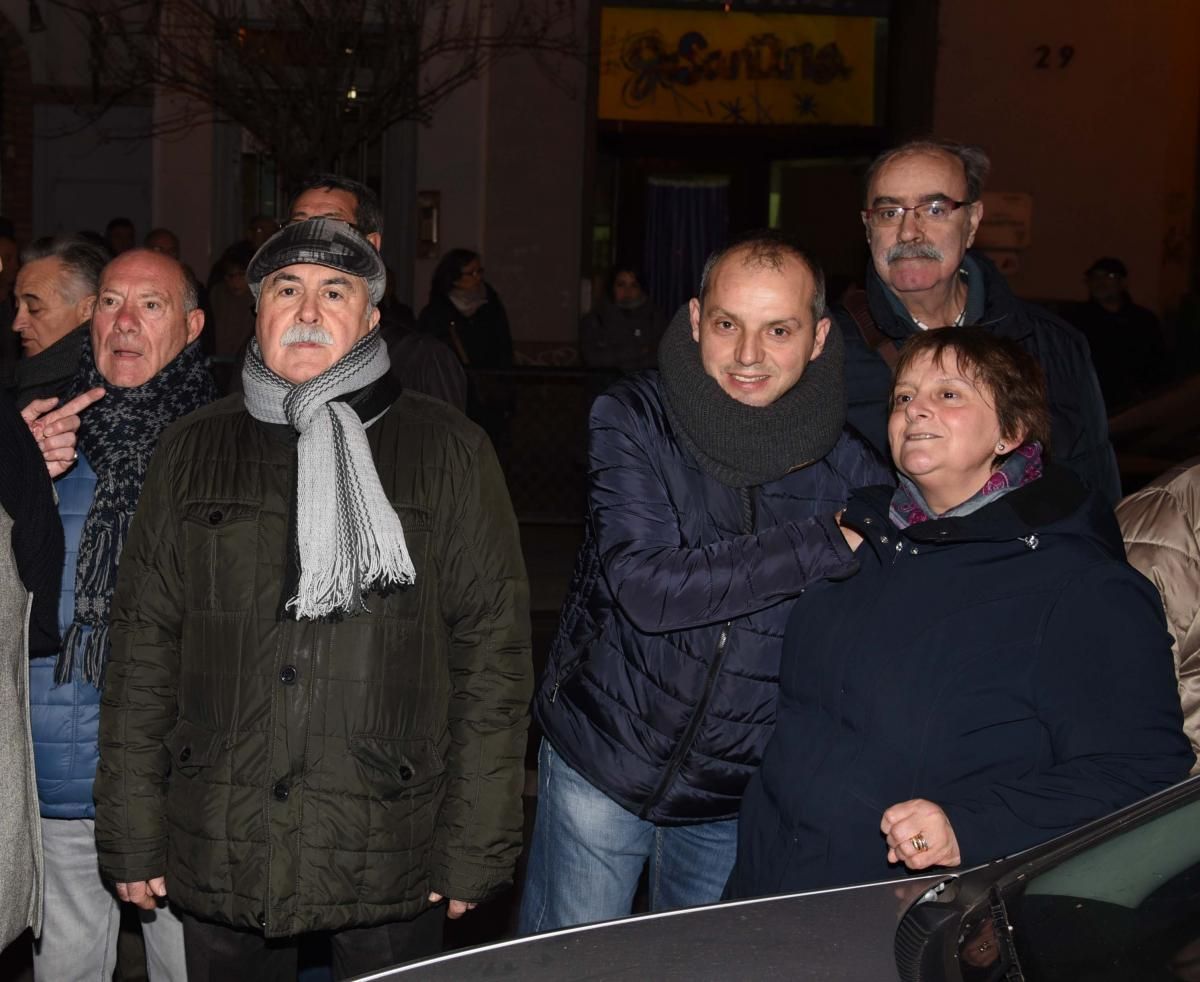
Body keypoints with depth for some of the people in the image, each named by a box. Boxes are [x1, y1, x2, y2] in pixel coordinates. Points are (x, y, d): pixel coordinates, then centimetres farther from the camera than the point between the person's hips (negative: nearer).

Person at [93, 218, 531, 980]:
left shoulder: (449, 451, -1)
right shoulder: (196, 452, 7)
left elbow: (493, 650, -3)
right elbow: (145, 644, 7)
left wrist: (476, 847, -6)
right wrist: (132, 832, 4)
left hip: (387, 859, -2)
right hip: (220, 853, 2)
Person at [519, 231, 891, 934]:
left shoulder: (853, 470, -8)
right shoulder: (633, 420, -13)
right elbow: (647, 586, -26)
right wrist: (830, 541, -25)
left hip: (737, 796, 2)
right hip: (601, 763, -1)